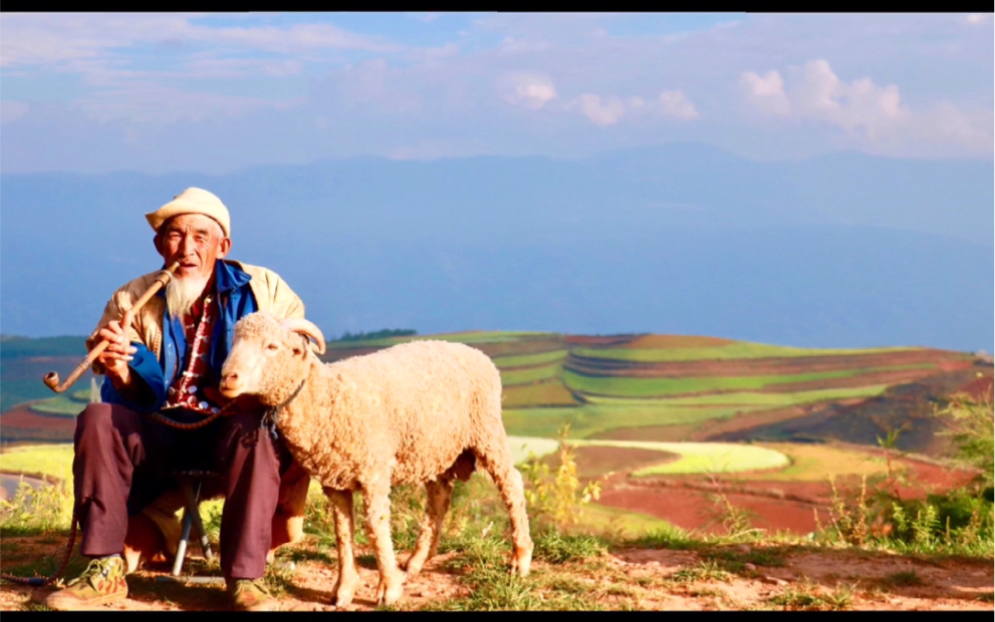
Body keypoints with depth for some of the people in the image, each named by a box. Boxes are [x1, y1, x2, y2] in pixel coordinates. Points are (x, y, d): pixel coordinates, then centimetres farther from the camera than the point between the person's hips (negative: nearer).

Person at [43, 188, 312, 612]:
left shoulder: (264, 291, 2)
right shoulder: (132, 301, 5)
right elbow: (134, 396, -1)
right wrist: (119, 368, -26)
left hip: (230, 428, -2)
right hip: (161, 431, 2)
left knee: (253, 428, -36)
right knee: (99, 420, -26)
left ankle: (246, 578, -30)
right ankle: (105, 570, -23)